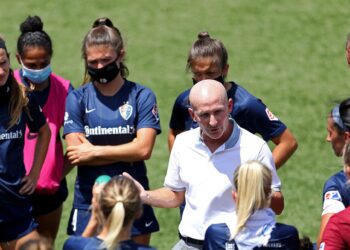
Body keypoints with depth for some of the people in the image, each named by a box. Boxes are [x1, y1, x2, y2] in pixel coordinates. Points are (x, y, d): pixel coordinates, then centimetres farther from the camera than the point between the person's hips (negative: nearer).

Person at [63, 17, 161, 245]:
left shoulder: (142, 96, 1)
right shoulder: (77, 99, 2)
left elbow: (143, 149, -10)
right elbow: (76, 154, -8)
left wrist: (95, 151, -11)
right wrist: (126, 153, -12)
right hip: (89, 199, 0)